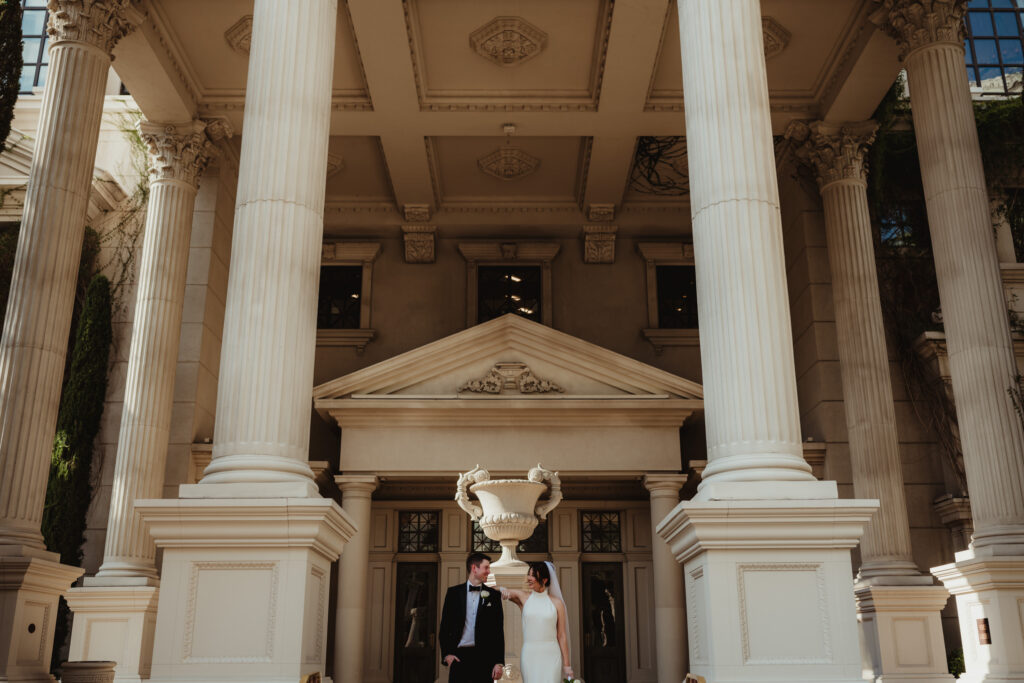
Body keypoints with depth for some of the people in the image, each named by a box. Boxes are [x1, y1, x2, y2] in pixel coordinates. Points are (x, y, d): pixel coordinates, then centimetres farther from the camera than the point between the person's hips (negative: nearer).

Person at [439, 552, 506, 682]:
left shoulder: (493, 595, 7)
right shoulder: (454, 592, 6)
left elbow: (498, 631, 5)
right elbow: (445, 626, 8)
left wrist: (499, 662, 0)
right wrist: (446, 653, -2)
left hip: (484, 657, 0)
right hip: (459, 656, 0)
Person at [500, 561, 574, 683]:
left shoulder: (557, 603, 1)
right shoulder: (523, 597, 4)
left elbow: (562, 636, 3)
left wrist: (567, 665, 2)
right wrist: (503, 591, -22)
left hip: (551, 655, -1)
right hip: (529, 655, 1)